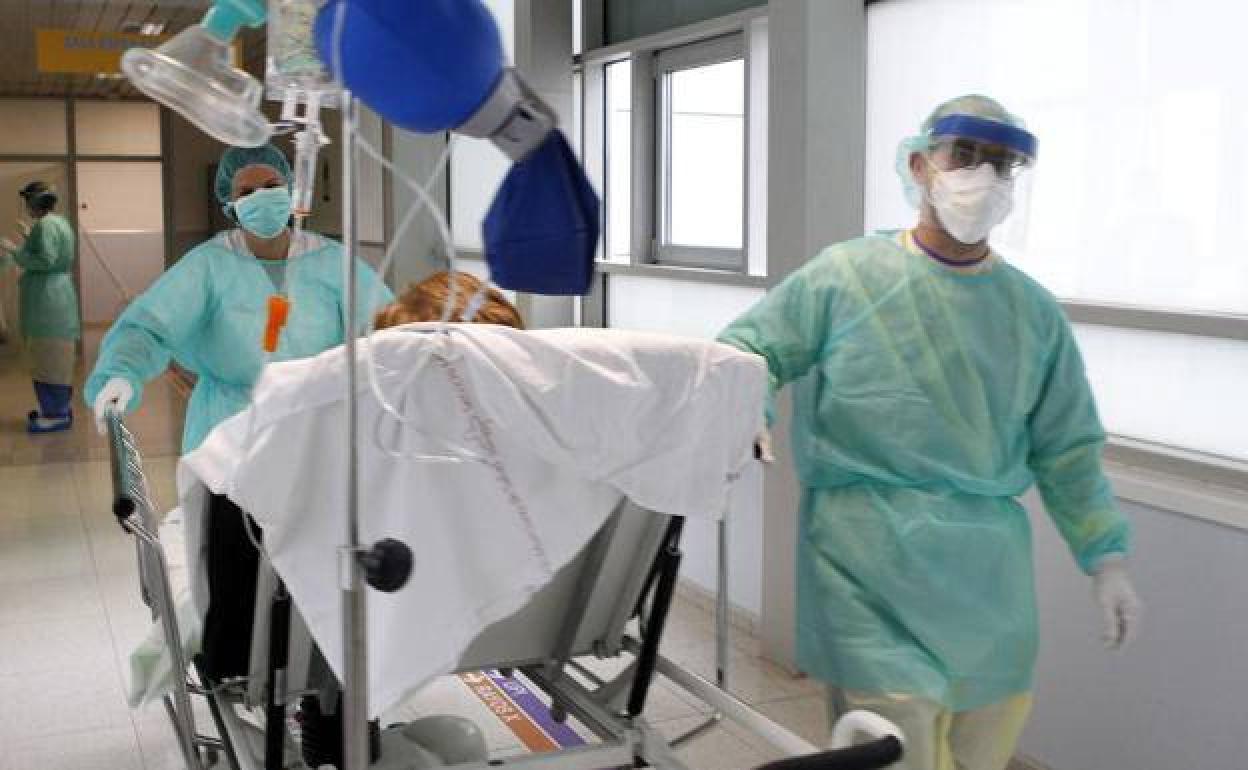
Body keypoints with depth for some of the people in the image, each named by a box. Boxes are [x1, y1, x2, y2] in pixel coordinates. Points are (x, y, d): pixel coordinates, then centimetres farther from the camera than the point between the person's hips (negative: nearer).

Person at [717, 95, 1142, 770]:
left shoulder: (1035, 313, 10)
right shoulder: (845, 276, 1)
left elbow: (1067, 450, 14)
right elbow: (747, 348, 5)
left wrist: (1106, 559, 8)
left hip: (989, 566, 4)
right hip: (870, 560, -4)